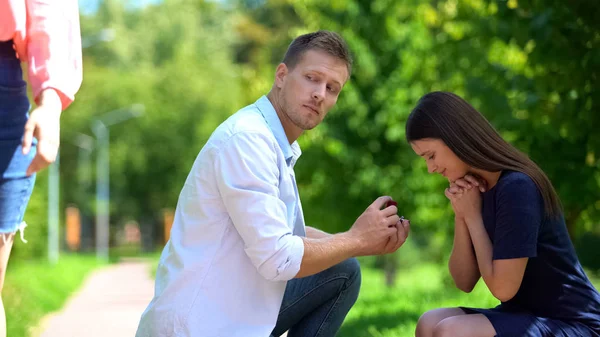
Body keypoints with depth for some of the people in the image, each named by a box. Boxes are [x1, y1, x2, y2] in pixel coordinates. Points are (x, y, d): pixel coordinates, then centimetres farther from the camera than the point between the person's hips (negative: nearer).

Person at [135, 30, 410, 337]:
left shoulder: (280, 147, 11)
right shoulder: (246, 138, -19)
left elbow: (292, 234, 19)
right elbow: (277, 259, -23)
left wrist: (370, 244, 5)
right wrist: (357, 239, -8)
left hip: (235, 309, 10)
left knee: (343, 273, 11)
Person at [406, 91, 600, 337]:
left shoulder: (516, 188, -20)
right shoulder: (476, 190, 5)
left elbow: (502, 287, -20)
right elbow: (465, 282, 8)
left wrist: (473, 216, -11)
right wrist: (461, 216, -6)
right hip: (527, 316, 9)